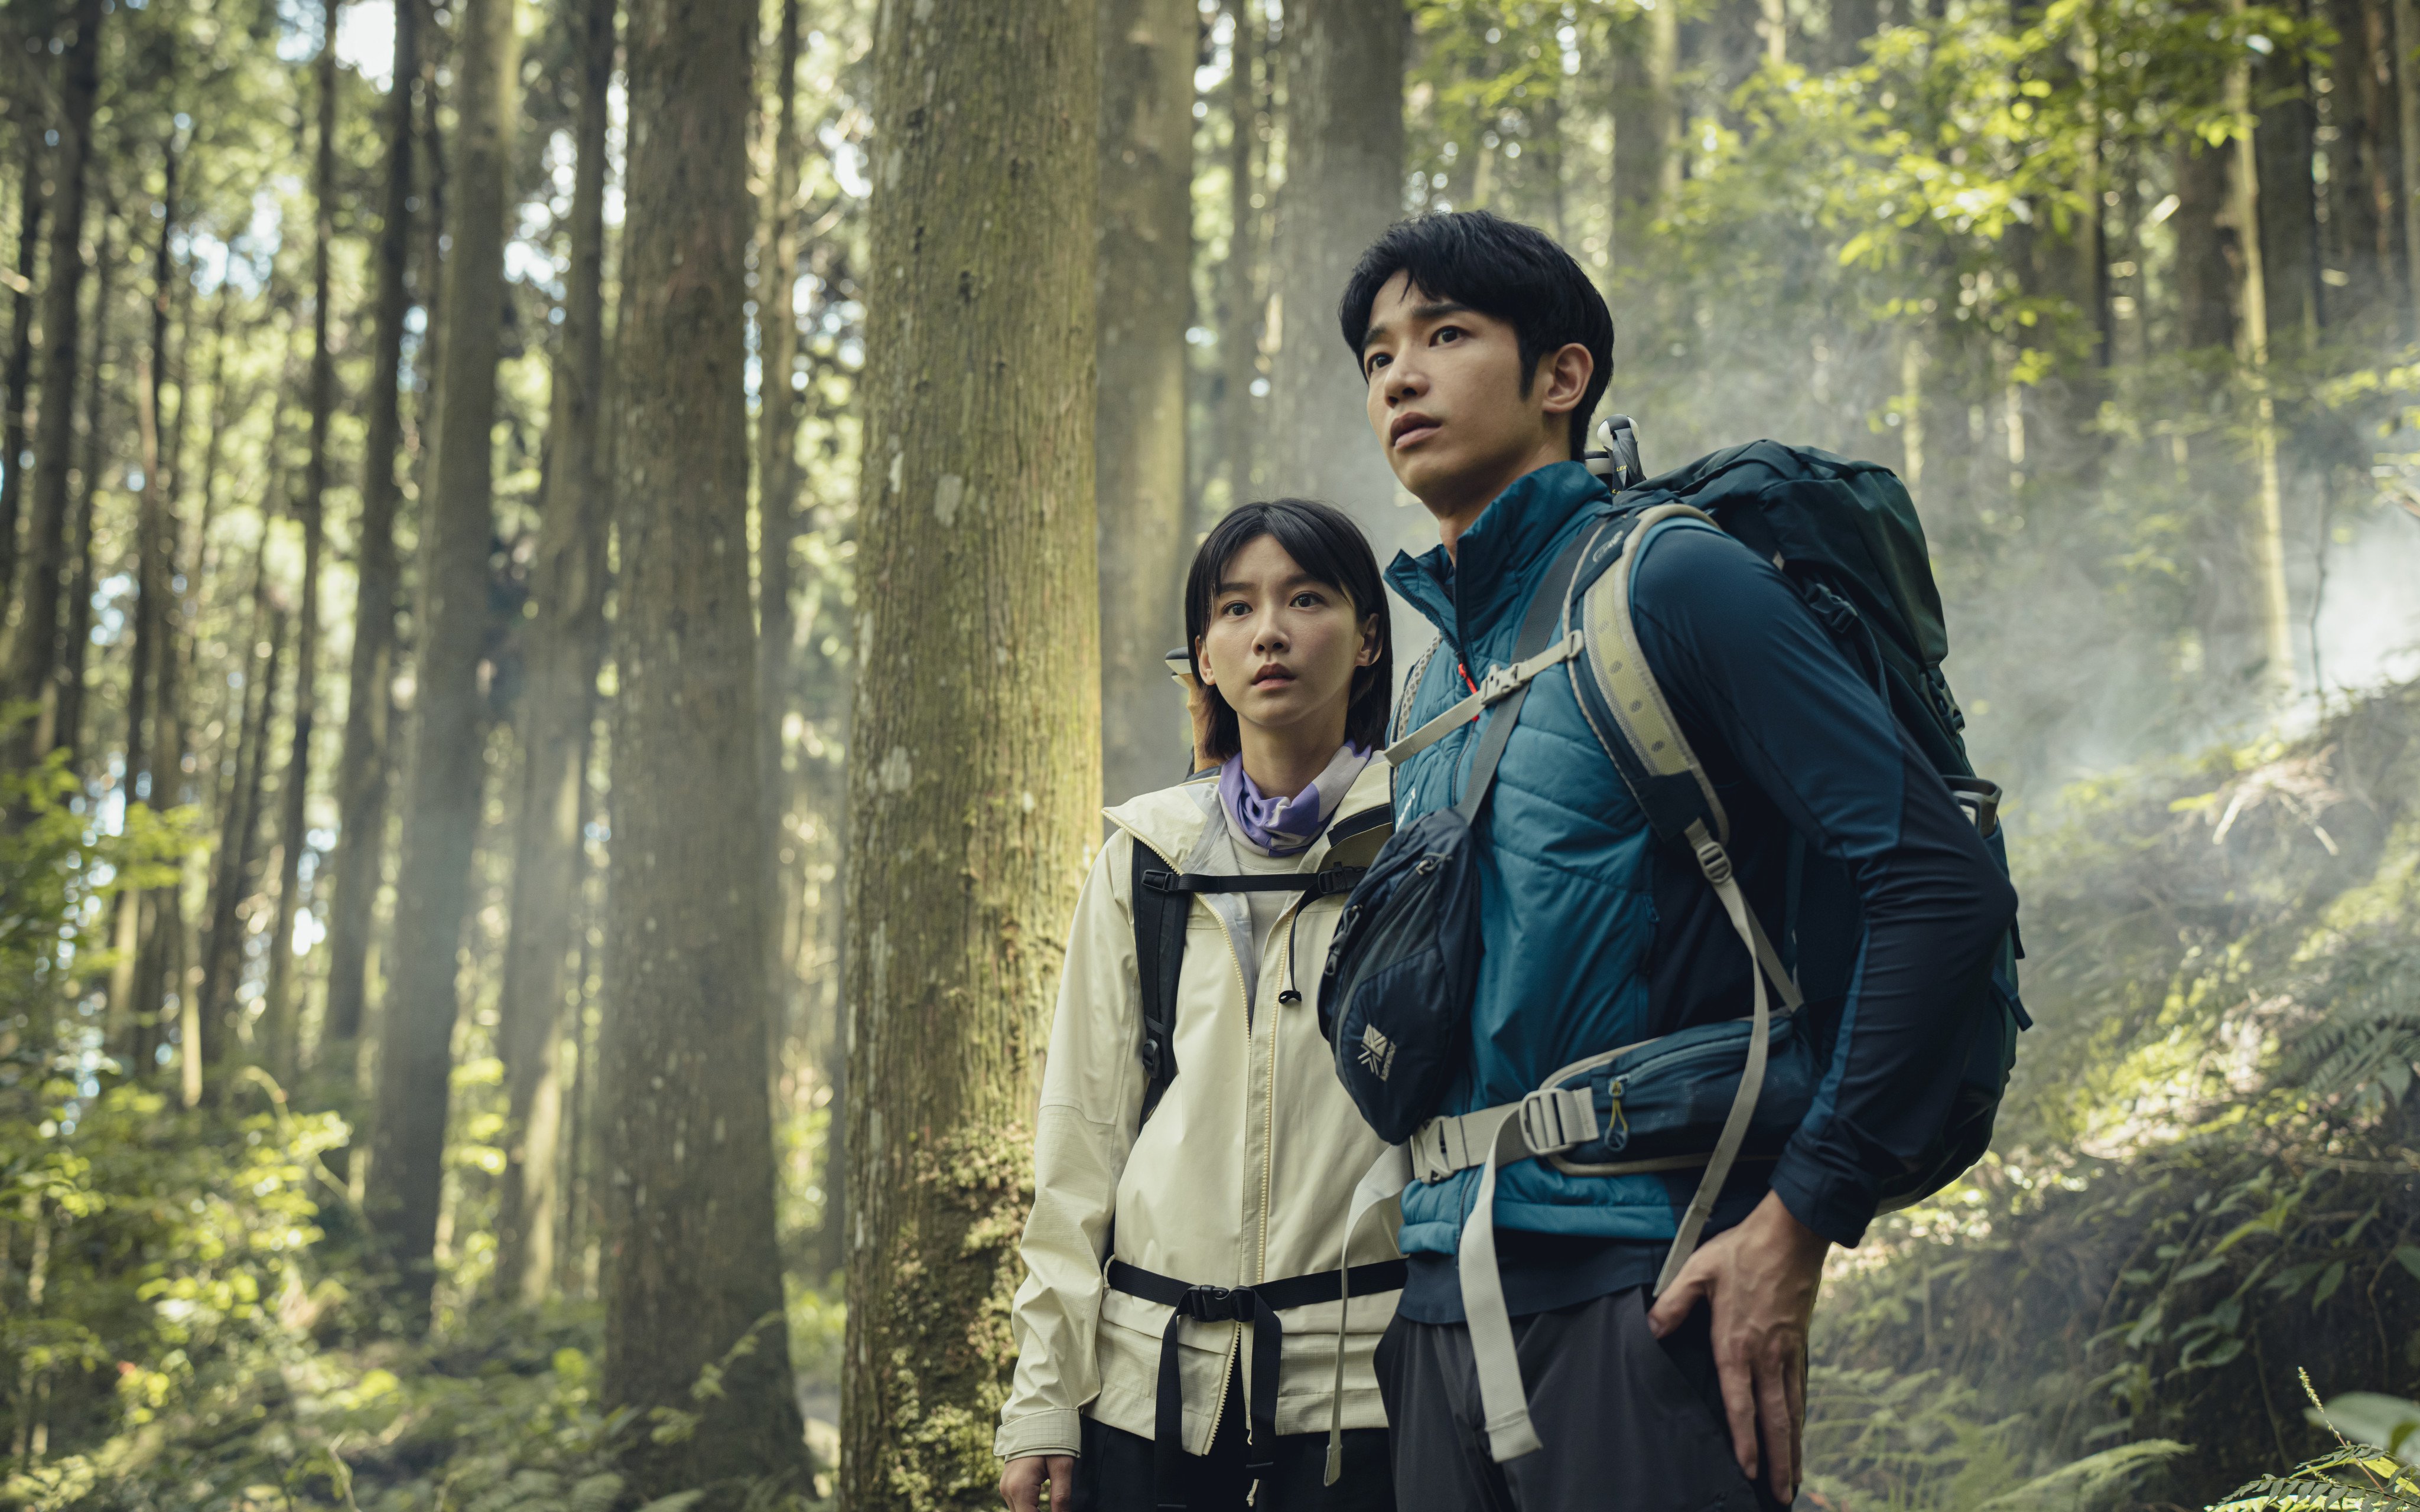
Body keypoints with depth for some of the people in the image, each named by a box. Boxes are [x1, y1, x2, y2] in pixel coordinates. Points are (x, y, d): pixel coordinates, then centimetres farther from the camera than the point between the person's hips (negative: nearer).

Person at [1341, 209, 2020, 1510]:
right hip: (1445, 1304, 7)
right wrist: (1426, 1269, 16)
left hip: (1636, 1300, -7)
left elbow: (1945, 886, -15)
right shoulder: (1431, 690, 17)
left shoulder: (1667, 584, -7)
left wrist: (1800, 1218, -16)